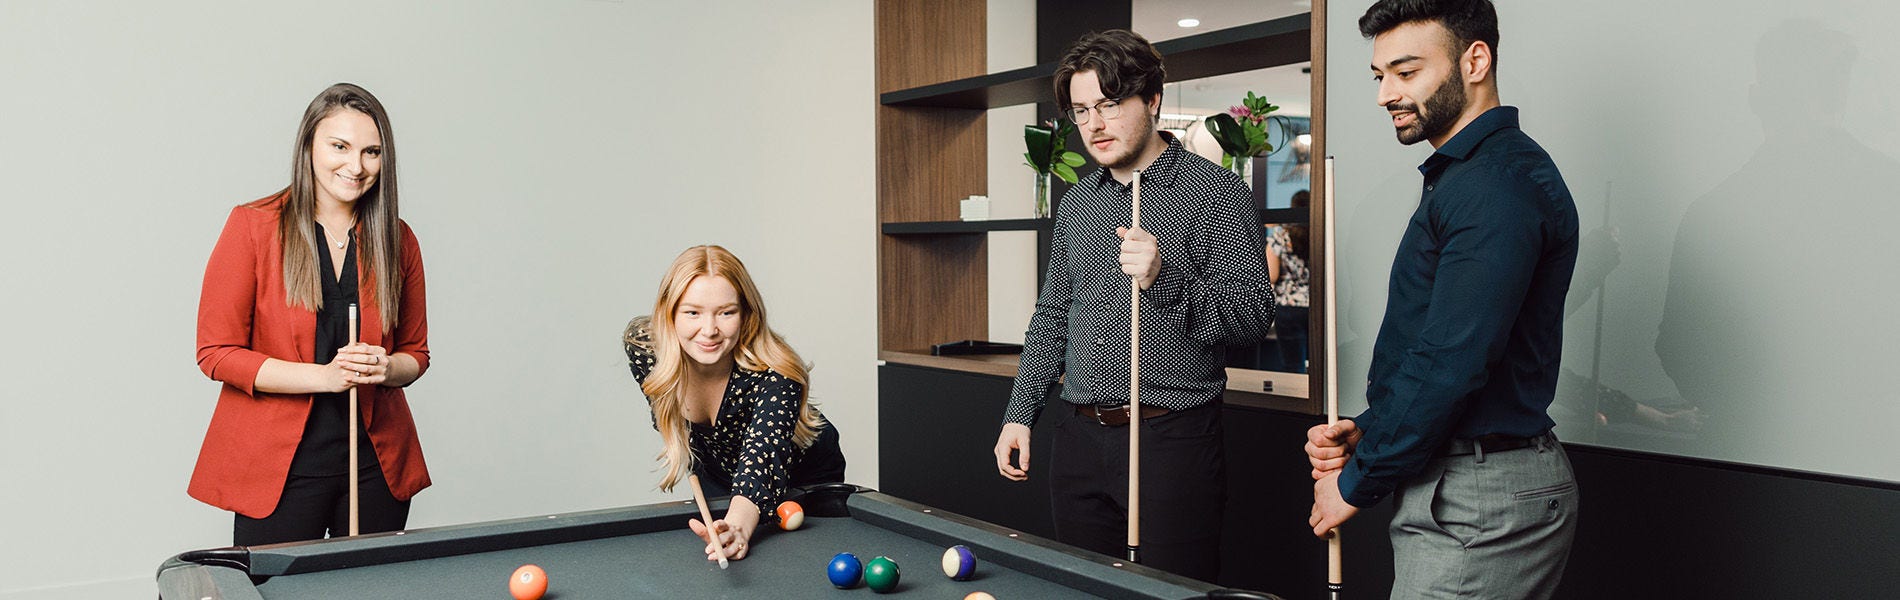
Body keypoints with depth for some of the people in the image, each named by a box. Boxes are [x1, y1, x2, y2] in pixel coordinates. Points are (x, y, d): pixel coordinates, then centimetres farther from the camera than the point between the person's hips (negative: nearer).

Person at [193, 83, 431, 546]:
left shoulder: (397, 240, 4)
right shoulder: (253, 226, -6)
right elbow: (216, 353, -7)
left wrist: (387, 368, -10)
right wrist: (322, 376, -17)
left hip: (378, 461, 3)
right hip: (279, 463, -3)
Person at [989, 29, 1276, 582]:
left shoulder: (1216, 192, -5)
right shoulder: (1076, 203, 14)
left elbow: (1255, 316, -11)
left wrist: (1165, 280, -25)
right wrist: (1020, 413, 12)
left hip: (1172, 437, -5)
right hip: (1079, 436, 6)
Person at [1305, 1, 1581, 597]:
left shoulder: (1501, 184, -17)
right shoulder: (1462, 174, 16)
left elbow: (1451, 363, -22)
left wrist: (1358, 482, -12)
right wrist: (1365, 432, 3)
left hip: (1479, 504, -10)